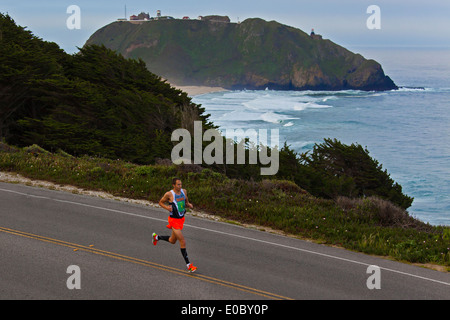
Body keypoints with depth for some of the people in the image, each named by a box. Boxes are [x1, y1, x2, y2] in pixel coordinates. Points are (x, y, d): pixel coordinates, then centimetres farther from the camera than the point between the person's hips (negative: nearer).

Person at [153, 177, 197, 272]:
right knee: (183, 242, -12)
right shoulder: (169, 194, -16)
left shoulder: (184, 191, 0)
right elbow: (161, 202, -1)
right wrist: (167, 207, -20)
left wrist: (189, 205, -8)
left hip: (181, 219, 7)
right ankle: (189, 265, -6)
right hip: (174, 220, -7)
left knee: (172, 241, 23)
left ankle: (157, 237, 49)